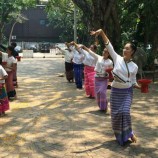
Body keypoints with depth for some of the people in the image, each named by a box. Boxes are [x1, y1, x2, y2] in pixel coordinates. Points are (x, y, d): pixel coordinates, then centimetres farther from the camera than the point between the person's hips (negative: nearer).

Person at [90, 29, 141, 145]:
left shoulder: (134, 66, -2)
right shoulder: (117, 58, -4)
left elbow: (133, 82, 6)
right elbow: (109, 46, -13)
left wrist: (140, 87, -14)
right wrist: (102, 32, -23)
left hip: (127, 92, -1)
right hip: (116, 91, 1)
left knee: (125, 112, -14)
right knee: (116, 113, 3)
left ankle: (129, 133, 9)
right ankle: (120, 133, 26)